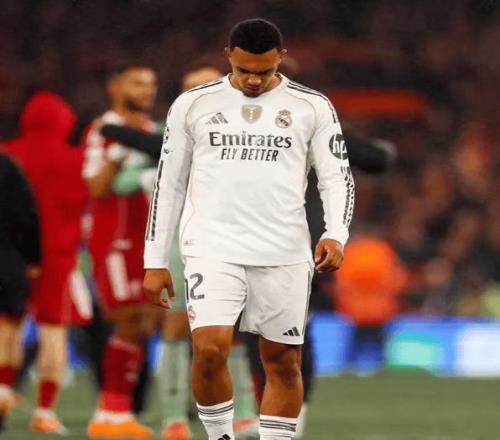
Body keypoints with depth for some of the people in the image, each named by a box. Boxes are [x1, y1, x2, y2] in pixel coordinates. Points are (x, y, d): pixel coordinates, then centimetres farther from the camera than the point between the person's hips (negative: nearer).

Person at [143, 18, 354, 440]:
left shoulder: (313, 107, 5)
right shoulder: (193, 104, 7)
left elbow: (337, 176, 4)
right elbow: (169, 183, 12)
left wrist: (335, 234, -15)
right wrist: (155, 260, 9)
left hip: (284, 253, 1)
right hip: (213, 245, -1)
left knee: (283, 362, 3)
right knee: (210, 348, -17)